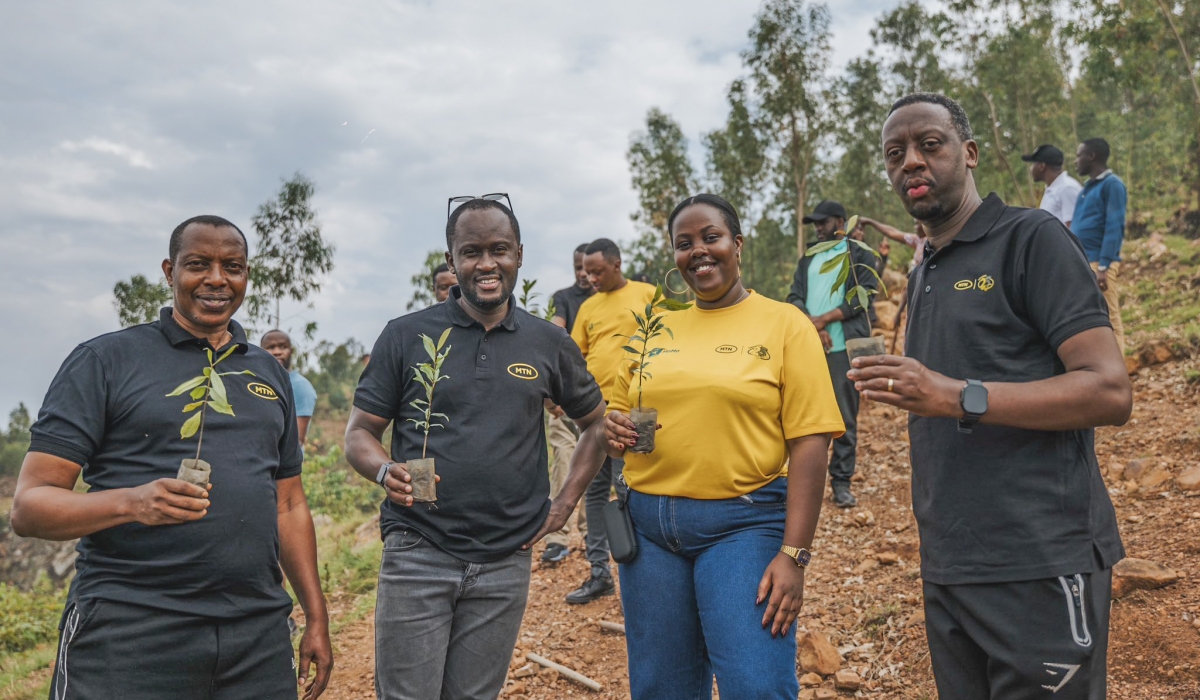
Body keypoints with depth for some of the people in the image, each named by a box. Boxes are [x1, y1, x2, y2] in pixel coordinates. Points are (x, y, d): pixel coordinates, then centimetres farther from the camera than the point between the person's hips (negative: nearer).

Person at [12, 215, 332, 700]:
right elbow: (29, 506, -4)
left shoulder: (270, 373, 15)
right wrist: (132, 502, -23)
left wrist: (317, 619, 12)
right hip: (129, 635, -4)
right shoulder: (105, 360, 0)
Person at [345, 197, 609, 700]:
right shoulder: (405, 336, -1)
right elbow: (359, 435, 2)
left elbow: (597, 423, 16)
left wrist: (565, 504, 6)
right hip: (417, 553, -2)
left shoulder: (549, 344, 5)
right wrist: (386, 471, -20)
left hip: (506, 563, 2)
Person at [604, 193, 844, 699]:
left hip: (743, 523, -4)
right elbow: (617, 415, 18)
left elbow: (809, 444, -8)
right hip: (648, 523, 4)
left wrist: (793, 554, -15)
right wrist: (614, 430, -7)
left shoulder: (784, 324, -3)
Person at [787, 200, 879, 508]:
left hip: (844, 348, -4)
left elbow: (865, 295, -6)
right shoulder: (807, 260, 19)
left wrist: (824, 318, -12)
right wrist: (813, 326, -10)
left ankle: (842, 482, 6)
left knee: (845, 418, -1)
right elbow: (794, 298, 9)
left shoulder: (860, 255, 6)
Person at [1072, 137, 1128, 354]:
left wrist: (1103, 266, -19)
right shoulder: (1087, 187, 19)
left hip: (1100, 264, -8)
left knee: (1108, 320, -4)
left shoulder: (1112, 184, -6)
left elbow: (1114, 228, -13)